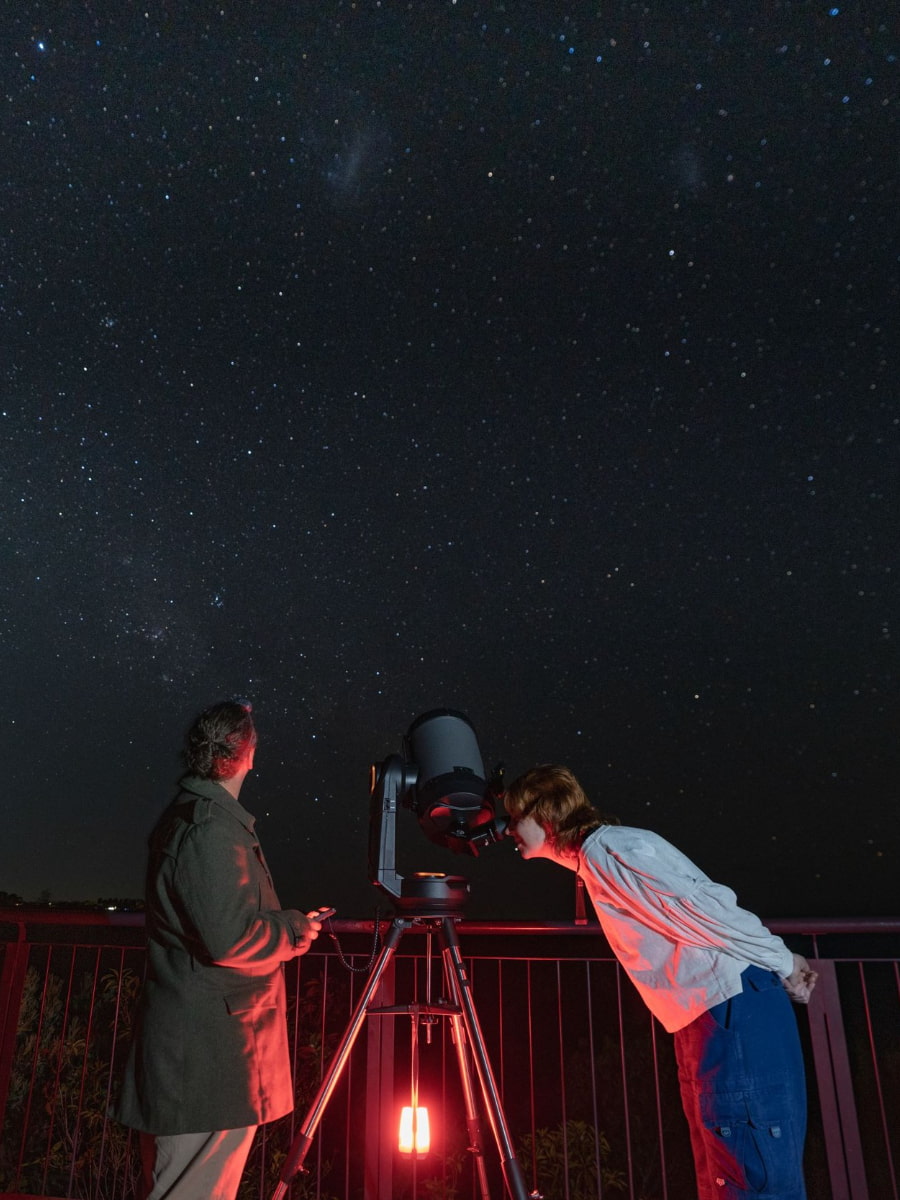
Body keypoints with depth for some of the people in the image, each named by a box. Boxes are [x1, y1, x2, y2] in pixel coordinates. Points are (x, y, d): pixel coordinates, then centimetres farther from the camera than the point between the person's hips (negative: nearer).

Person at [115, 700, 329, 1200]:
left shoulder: (183, 819, 12)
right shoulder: (212, 831, -21)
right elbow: (228, 938, -25)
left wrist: (287, 921, 15)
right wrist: (294, 931, -9)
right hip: (210, 1060, -10)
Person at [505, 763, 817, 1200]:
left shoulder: (610, 846, -14)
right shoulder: (592, 862, 17)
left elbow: (704, 911, -18)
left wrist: (783, 964, -8)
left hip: (735, 1010, -10)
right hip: (702, 1022, 10)